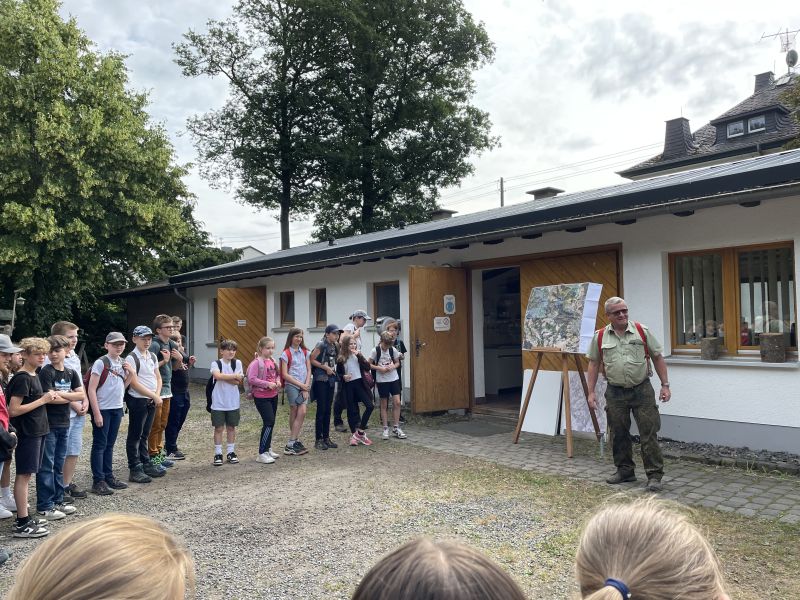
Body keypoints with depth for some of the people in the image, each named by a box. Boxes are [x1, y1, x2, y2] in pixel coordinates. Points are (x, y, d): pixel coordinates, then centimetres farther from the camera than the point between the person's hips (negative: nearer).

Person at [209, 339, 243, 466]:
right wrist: (234, 376, -17)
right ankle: (218, 454, 14)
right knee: (219, 428, 4)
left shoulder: (237, 363, 1)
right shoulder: (216, 363, -6)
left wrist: (223, 377, -16)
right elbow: (217, 376, -26)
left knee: (231, 427, 11)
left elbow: (238, 382, -9)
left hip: (233, 402, 2)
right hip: (218, 403, -2)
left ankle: (231, 452, 22)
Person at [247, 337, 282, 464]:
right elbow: (251, 378, -21)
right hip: (261, 397, -8)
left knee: (271, 423, 14)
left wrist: (278, 381, -1)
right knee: (269, 422, -12)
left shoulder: (272, 361, 8)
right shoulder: (257, 362, -14)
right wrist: (267, 384, -23)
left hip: (273, 396, 8)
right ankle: (262, 453, -5)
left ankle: (268, 449, 28)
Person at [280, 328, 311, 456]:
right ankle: (291, 444, 2)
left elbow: (309, 370, 10)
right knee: (294, 414, -4)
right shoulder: (286, 353, -1)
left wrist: (306, 386, -3)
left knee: (302, 412, -7)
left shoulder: (305, 352, 12)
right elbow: (285, 375, -6)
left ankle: (293, 442, 2)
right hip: (291, 385, -4)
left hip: (304, 386, 4)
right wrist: (301, 385, -8)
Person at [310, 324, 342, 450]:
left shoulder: (335, 346, 9)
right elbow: (312, 360, -12)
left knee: (328, 410, 11)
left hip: (331, 380, 7)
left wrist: (333, 368, 5)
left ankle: (326, 438, 18)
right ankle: (319, 440, 5)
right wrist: (325, 367, -14)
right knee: (321, 410, -3)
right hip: (321, 380, -7)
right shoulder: (321, 344, -12)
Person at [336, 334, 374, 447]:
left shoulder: (358, 355, 8)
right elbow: (338, 373, 6)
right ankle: (353, 435, 15)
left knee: (370, 406, -10)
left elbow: (367, 367, -4)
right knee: (352, 410, 3)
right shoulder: (341, 358, 0)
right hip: (348, 386, -2)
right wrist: (343, 377, -15)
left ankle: (360, 431, 0)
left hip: (359, 383, 2)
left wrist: (359, 355, -11)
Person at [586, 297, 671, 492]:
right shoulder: (600, 337, 2)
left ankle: (654, 475, 8)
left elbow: (658, 358, 5)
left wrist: (665, 385, 0)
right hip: (615, 393, 2)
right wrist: (591, 392, 4)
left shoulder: (642, 331, -1)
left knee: (649, 433, -2)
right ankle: (625, 470, 26)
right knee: (619, 434, 10)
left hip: (642, 390, -2)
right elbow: (594, 364, 8)